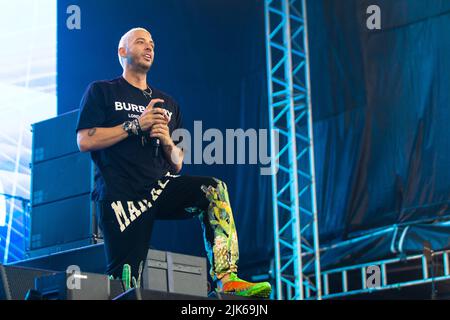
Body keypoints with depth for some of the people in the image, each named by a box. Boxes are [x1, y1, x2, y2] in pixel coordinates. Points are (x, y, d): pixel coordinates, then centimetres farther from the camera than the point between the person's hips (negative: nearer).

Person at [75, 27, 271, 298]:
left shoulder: (168, 104, 26)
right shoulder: (101, 92, 13)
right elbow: (84, 141, -4)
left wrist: (168, 142, 0)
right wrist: (136, 125, -7)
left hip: (161, 187, 3)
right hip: (121, 194, -3)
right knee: (124, 283, -17)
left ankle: (226, 279, -36)